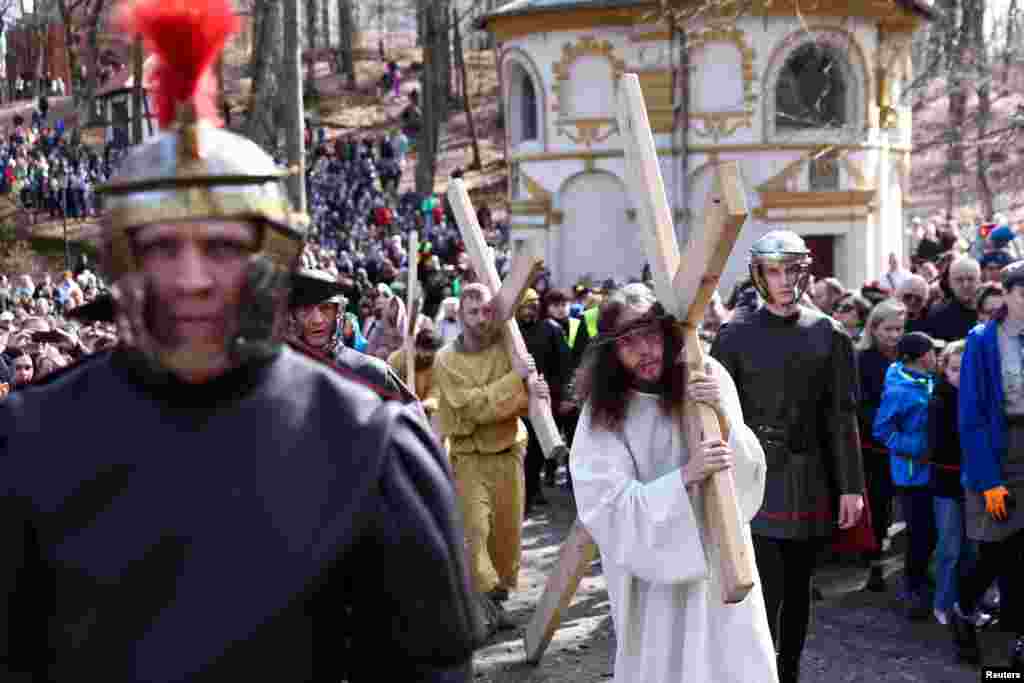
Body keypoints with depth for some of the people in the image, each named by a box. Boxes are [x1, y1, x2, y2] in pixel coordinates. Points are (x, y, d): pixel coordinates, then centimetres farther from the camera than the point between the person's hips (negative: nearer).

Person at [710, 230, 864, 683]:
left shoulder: (828, 334, 3)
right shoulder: (735, 336, -4)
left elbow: (842, 416, 2)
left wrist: (851, 486, -1)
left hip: (810, 482, 3)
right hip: (755, 479, -3)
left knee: (797, 590, 15)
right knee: (765, 592, -8)